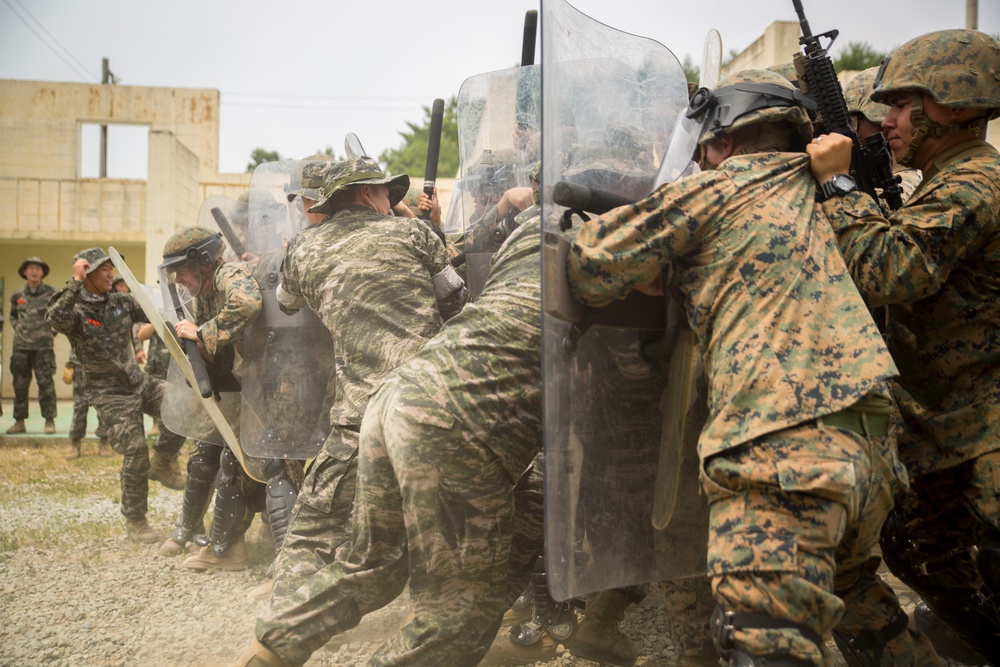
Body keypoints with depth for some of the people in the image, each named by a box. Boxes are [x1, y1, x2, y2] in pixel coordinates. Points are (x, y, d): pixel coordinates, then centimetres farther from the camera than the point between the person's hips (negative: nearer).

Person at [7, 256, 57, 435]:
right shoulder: (17, 295, 8)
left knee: (46, 382, -5)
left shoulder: (51, 293, -1)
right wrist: (17, 329, 7)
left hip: (43, 345, -3)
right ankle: (19, 421, 13)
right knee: (20, 383, 6)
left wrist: (52, 332, 0)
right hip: (20, 345, 3)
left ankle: (50, 420, 1)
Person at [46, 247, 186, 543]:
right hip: (111, 393, -5)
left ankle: (163, 462, 7)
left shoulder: (120, 301, 5)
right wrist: (75, 283, -39)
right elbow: (56, 319, -34)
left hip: (139, 382, 5)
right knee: (136, 455, -8)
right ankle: (135, 522, 10)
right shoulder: (76, 310, -12)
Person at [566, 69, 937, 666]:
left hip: (779, 448, -8)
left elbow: (592, 269, 6)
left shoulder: (711, 192, 5)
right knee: (844, 579, 34)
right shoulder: (818, 196, 22)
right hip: (874, 451, 8)